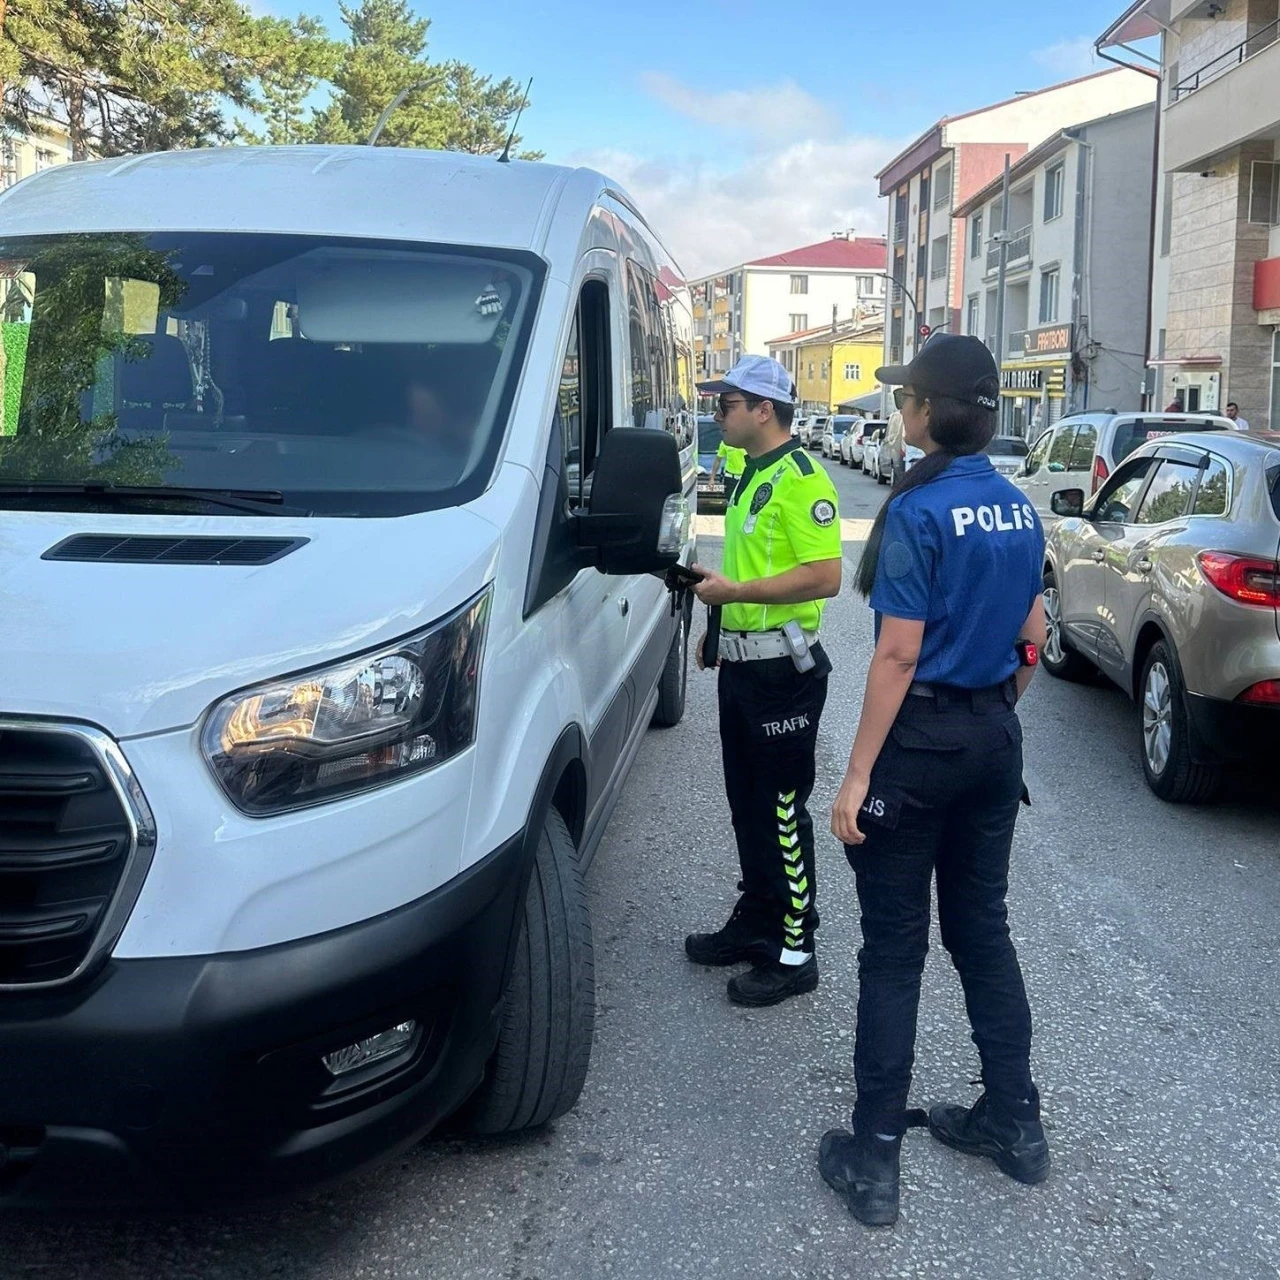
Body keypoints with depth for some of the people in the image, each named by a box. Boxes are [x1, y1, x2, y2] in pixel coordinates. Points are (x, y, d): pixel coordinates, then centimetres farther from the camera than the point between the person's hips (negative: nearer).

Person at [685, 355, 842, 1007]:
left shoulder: (801, 478, -16)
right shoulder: (750, 475, 15)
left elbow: (823, 576, -24)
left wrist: (735, 591, -23)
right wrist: (721, 622, 21)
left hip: (782, 670, -10)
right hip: (742, 663, 10)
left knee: (782, 811, -2)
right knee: (747, 805, 18)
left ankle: (794, 952, 9)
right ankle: (755, 922, 31)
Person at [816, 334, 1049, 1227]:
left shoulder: (920, 511, -17)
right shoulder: (1017, 509, 6)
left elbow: (899, 656, -19)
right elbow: (1033, 638, 13)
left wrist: (857, 777, -16)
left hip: (923, 740, -7)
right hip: (996, 738, 7)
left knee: (895, 949, 1)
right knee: (984, 929, 18)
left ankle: (875, 1158, 10)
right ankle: (1014, 1121, 28)